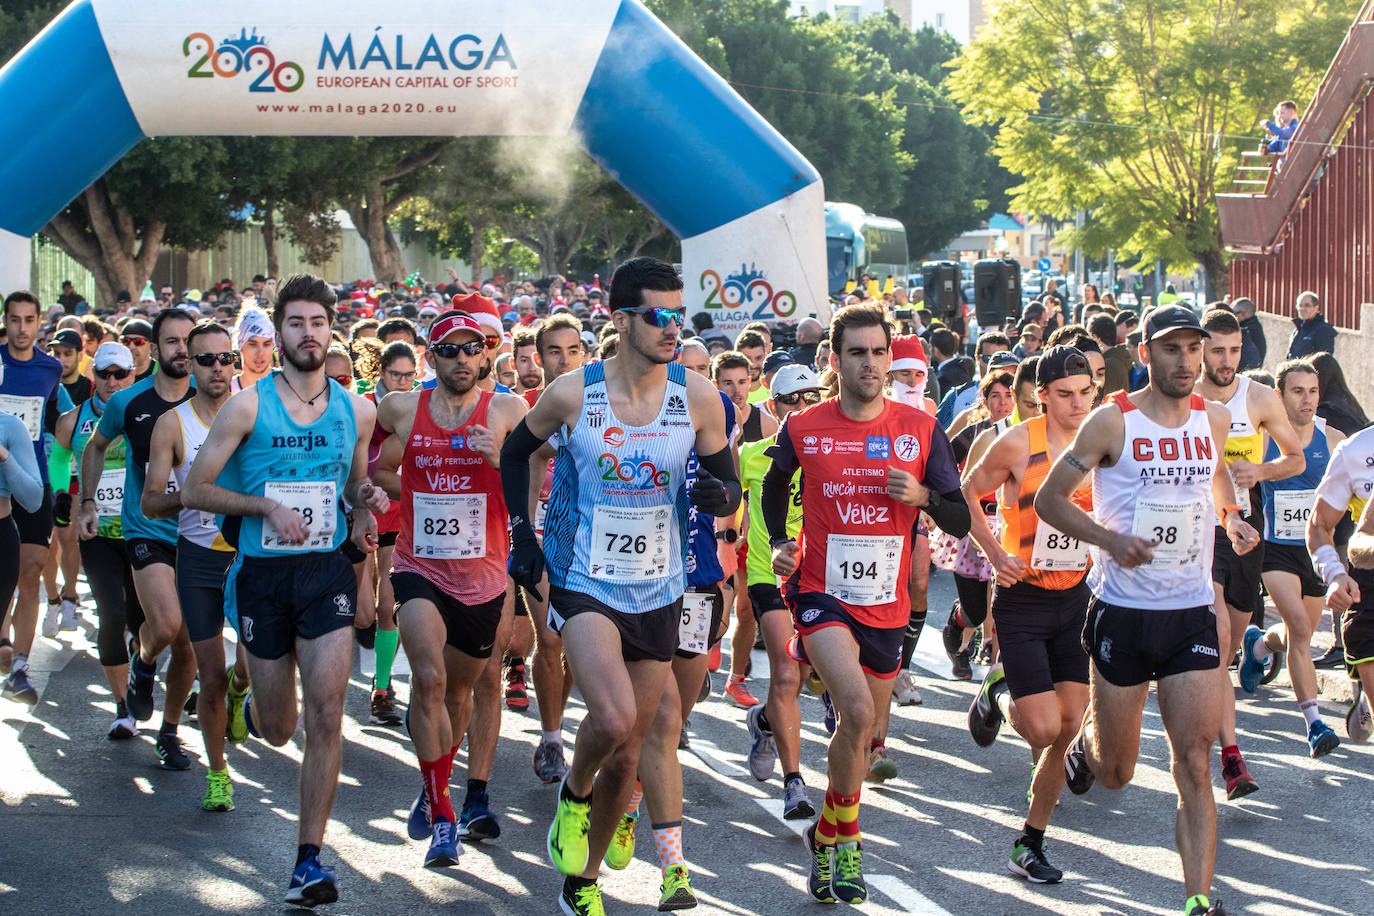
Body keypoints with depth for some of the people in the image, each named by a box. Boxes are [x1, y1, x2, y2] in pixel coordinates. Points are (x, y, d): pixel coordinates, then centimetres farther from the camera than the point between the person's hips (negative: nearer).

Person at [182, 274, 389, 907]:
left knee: (325, 714, -13)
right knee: (278, 729, 9)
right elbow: (194, 490, -3)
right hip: (262, 573, -1)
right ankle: (252, 707, 48)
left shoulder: (356, 410, 5)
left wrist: (364, 501, -2)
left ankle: (309, 858, -6)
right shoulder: (248, 406, -5)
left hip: (328, 570, 1)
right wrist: (267, 505, -15)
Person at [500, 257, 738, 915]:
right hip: (584, 585, -3)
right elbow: (515, 451, 10)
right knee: (614, 717, -27)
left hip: (658, 593, 3)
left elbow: (730, 486, 4)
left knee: (626, 756, 10)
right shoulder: (572, 393, -10)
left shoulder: (698, 398, -6)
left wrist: (718, 493, -20)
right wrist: (522, 535, 4)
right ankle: (573, 794, 6)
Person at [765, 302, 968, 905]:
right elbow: (775, 485, 20)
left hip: (886, 603, 3)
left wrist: (922, 496, -18)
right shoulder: (802, 429, -3)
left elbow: (960, 521, 1)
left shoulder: (921, 430, -2)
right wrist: (778, 544, 7)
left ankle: (827, 834, 41)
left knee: (863, 727, 16)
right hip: (820, 590, -3)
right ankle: (844, 837, -4)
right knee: (857, 711, -25)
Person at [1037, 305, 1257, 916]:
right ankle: (1088, 739, 45)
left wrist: (1234, 516, 10)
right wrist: (1111, 539, -18)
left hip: (1192, 613, 2)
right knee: (1115, 773, 9)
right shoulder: (1113, 422, -8)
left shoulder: (1214, 418, 5)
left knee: (1194, 763, -9)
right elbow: (1048, 499, -4)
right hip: (1122, 612, -2)